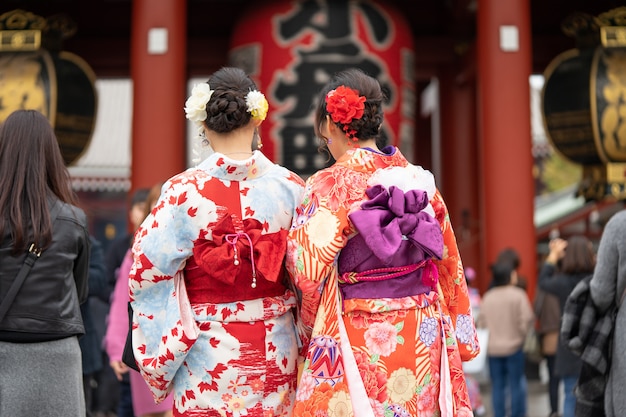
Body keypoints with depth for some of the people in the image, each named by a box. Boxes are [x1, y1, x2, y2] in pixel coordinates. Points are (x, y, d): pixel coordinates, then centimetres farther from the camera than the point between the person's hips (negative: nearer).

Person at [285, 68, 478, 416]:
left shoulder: (330, 185, -12)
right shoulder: (421, 180, 3)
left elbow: (308, 272, -15)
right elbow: (449, 267, 9)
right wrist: (459, 339, 19)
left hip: (358, 342, -5)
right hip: (421, 338, 5)